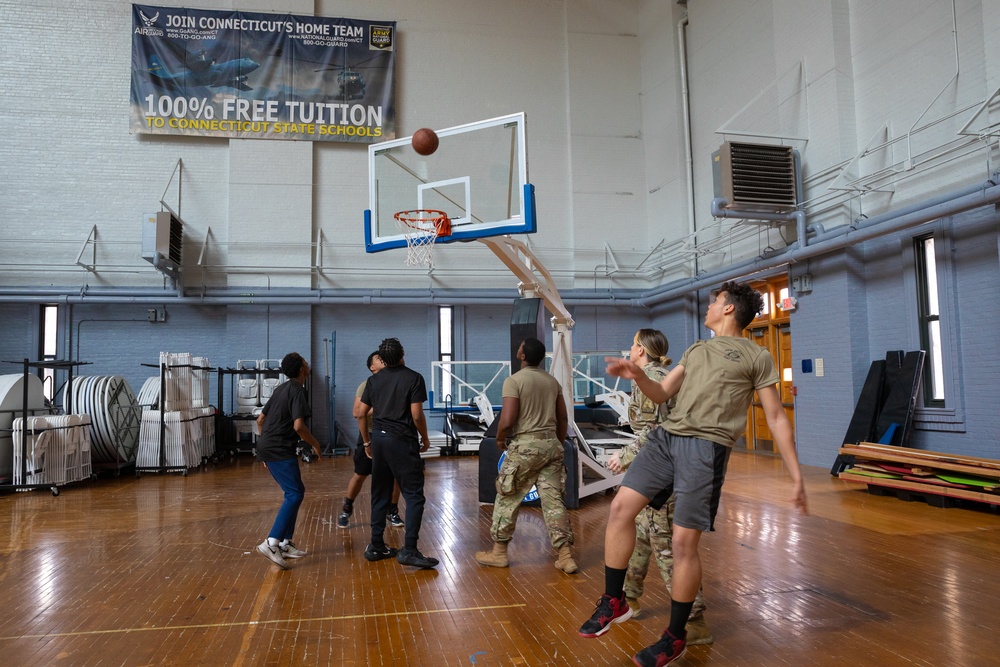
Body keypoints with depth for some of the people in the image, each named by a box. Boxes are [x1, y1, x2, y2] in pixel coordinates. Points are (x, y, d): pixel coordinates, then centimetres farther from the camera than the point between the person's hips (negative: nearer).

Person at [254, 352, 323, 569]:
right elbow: (298, 426, -23)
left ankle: (285, 542, 16)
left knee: (295, 492, 15)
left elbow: (260, 419, 21)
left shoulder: (281, 389, 16)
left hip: (268, 447, 10)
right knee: (295, 494, -12)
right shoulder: (297, 391, -12)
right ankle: (271, 542, -21)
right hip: (280, 451, -10)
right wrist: (315, 445, -8)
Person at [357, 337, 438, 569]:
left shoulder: (374, 380, 9)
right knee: (414, 495, -2)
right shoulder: (413, 378, -5)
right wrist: (425, 438, 4)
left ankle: (376, 546, 19)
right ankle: (409, 550, -7)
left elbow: (361, 414, 10)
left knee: (380, 495, 14)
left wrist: (367, 441, 20)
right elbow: (416, 415, -11)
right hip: (402, 441, -6)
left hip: (378, 438, 6)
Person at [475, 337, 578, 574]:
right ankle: (565, 556, 4)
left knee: (507, 498, 9)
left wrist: (499, 438, 2)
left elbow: (507, 420, -17)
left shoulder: (514, 381, -10)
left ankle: (499, 552, 19)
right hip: (550, 443, 6)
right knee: (553, 499, 6)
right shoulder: (552, 381, 10)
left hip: (525, 445, -5)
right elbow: (563, 419, 13)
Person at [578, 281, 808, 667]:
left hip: (706, 447, -6)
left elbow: (776, 418, 6)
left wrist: (796, 477, 2)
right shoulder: (696, 350, 25)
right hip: (666, 436, 6)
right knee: (620, 508, -5)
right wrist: (637, 375, 1)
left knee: (683, 543, -4)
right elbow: (661, 394, 22)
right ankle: (614, 601, 12)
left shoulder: (756, 356, 8)